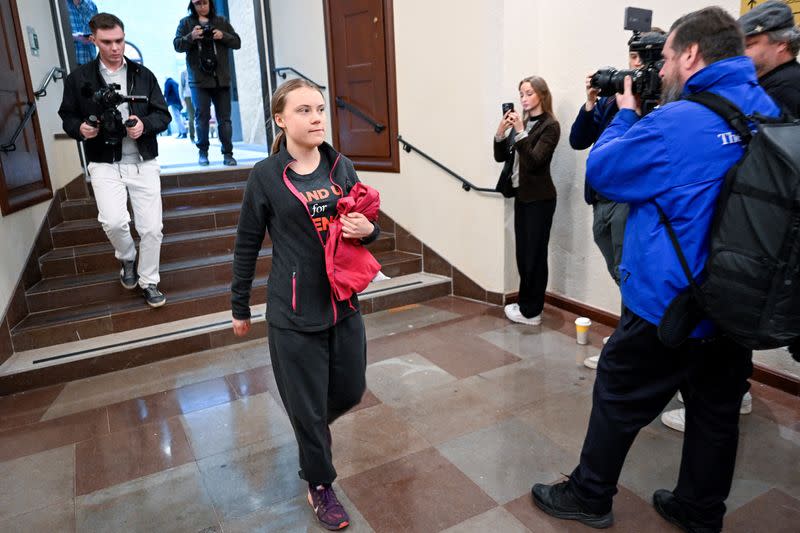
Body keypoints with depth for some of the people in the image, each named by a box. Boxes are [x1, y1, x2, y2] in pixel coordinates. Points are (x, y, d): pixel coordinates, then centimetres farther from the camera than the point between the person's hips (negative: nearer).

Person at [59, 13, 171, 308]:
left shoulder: (143, 75, 6)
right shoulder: (78, 78, 2)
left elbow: (163, 114, 6)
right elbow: (67, 117, 9)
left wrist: (145, 125, -15)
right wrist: (80, 128, -14)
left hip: (144, 164, 2)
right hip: (105, 165, -1)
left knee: (152, 228, 1)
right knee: (113, 221, -21)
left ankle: (148, 282, 22)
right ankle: (127, 258, 14)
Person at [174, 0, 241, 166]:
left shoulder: (221, 21, 13)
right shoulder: (186, 22, 8)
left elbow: (237, 42, 10)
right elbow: (177, 45, 0)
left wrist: (223, 36, -9)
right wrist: (191, 37, -19)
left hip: (221, 78, 1)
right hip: (199, 79, -1)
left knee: (224, 118, 1)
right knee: (202, 116, -1)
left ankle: (228, 153, 5)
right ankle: (203, 152, 9)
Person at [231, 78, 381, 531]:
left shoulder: (342, 167, 2)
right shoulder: (266, 177, -8)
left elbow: (367, 226, 11)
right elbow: (247, 246, 0)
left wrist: (368, 229, -13)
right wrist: (240, 307, 6)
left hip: (344, 305, 4)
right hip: (294, 315, -4)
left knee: (350, 393, 17)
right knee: (307, 406, 9)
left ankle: (311, 430, 51)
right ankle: (320, 485, 35)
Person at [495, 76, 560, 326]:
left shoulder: (550, 126, -9)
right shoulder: (521, 122, 10)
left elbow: (534, 161, -19)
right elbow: (500, 157, 7)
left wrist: (520, 132, -24)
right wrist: (500, 132, -8)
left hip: (539, 198, -7)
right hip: (521, 195, 7)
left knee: (534, 255, -2)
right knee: (524, 253, 11)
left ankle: (531, 311, 7)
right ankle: (527, 305, 22)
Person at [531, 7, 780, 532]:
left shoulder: (677, 123, -21)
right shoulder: (767, 113, 5)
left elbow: (600, 171, -10)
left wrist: (626, 113, 3)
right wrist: (629, 112, 8)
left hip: (668, 304, -7)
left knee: (618, 399, 10)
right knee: (717, 410, 18)